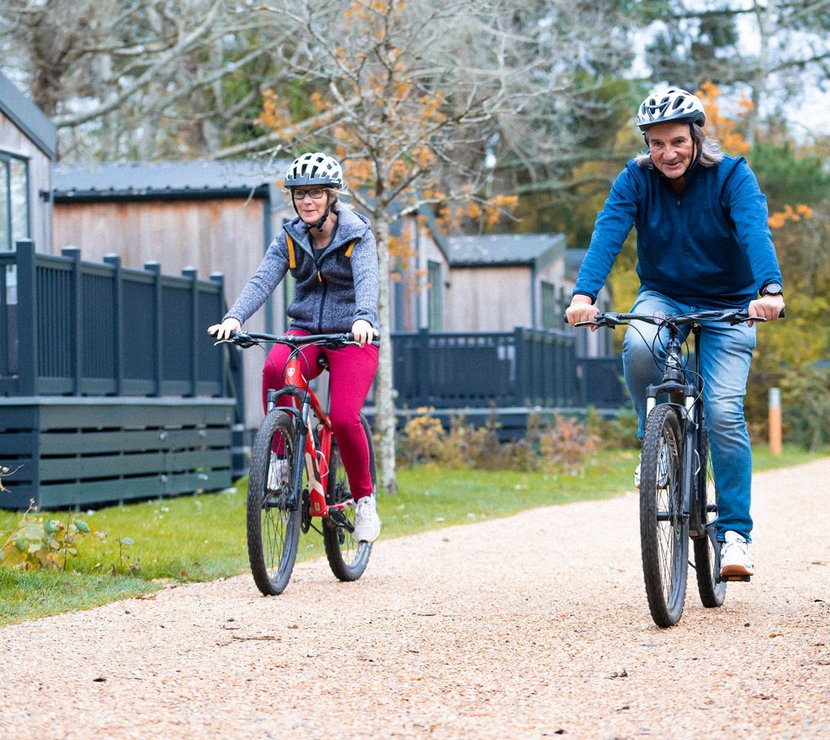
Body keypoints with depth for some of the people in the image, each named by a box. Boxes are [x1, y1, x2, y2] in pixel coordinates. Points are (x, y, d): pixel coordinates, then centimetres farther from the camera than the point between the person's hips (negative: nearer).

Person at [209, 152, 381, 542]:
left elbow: (366, 279, -26)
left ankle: (364, 497, 3)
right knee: (274, 369, -32)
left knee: (344, 418, -22)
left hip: (351, 337, -3)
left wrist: (364, 319, -48)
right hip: (305, 331, 3)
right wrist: (234, 317, -34)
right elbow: (262, 281, -14)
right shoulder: (289, 240, 1)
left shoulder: (358, 235, -8)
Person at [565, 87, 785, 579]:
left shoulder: (733, 176, -16)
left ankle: (736, 533, -6)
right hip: (663, 296, 2)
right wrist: (584, 294, -41)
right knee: (638, 346, -33)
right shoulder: (636, 180, -10)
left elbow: (755, 233, -31)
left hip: (727, 305, -2)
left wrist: (770, 290, -50)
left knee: (724, 412, -16)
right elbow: (608, 233, -24)